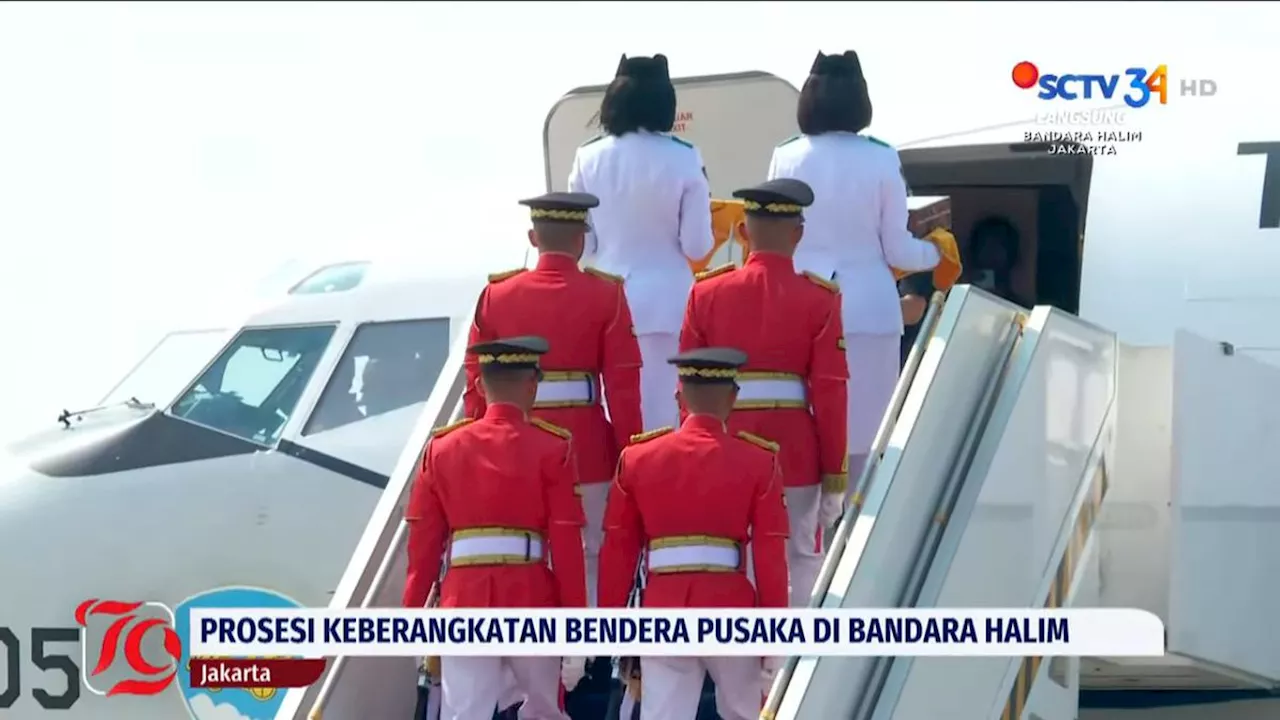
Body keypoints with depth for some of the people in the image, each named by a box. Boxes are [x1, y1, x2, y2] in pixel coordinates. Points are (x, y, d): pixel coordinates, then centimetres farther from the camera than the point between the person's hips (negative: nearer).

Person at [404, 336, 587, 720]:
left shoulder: (442, 447, 6)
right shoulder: (551, 448, -2)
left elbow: (424, 542, 7)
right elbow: (567, 544, -4)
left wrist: (413, 615, 14)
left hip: (465, 598, 1)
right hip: (531, 598, -1)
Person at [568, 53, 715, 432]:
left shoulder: (589, 158, -2)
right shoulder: (683, 159, -9)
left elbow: (581, 243, 3)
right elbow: (697, 246, -6)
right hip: (665, 302, -2)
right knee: (664, 416, 2)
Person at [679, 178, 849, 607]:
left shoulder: (707, 294, 1)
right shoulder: (818, 299, -5)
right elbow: (830, 393, -6)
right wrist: (835, 476, 1)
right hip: (796, 455, -2)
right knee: (800, 564, 4)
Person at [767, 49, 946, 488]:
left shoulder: (786, 158, 0)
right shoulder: (881, 160, -5)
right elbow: (896, 249, 0)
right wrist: (935, 253, 19)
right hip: (868, 308, -2)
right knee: (864, 437, 3)